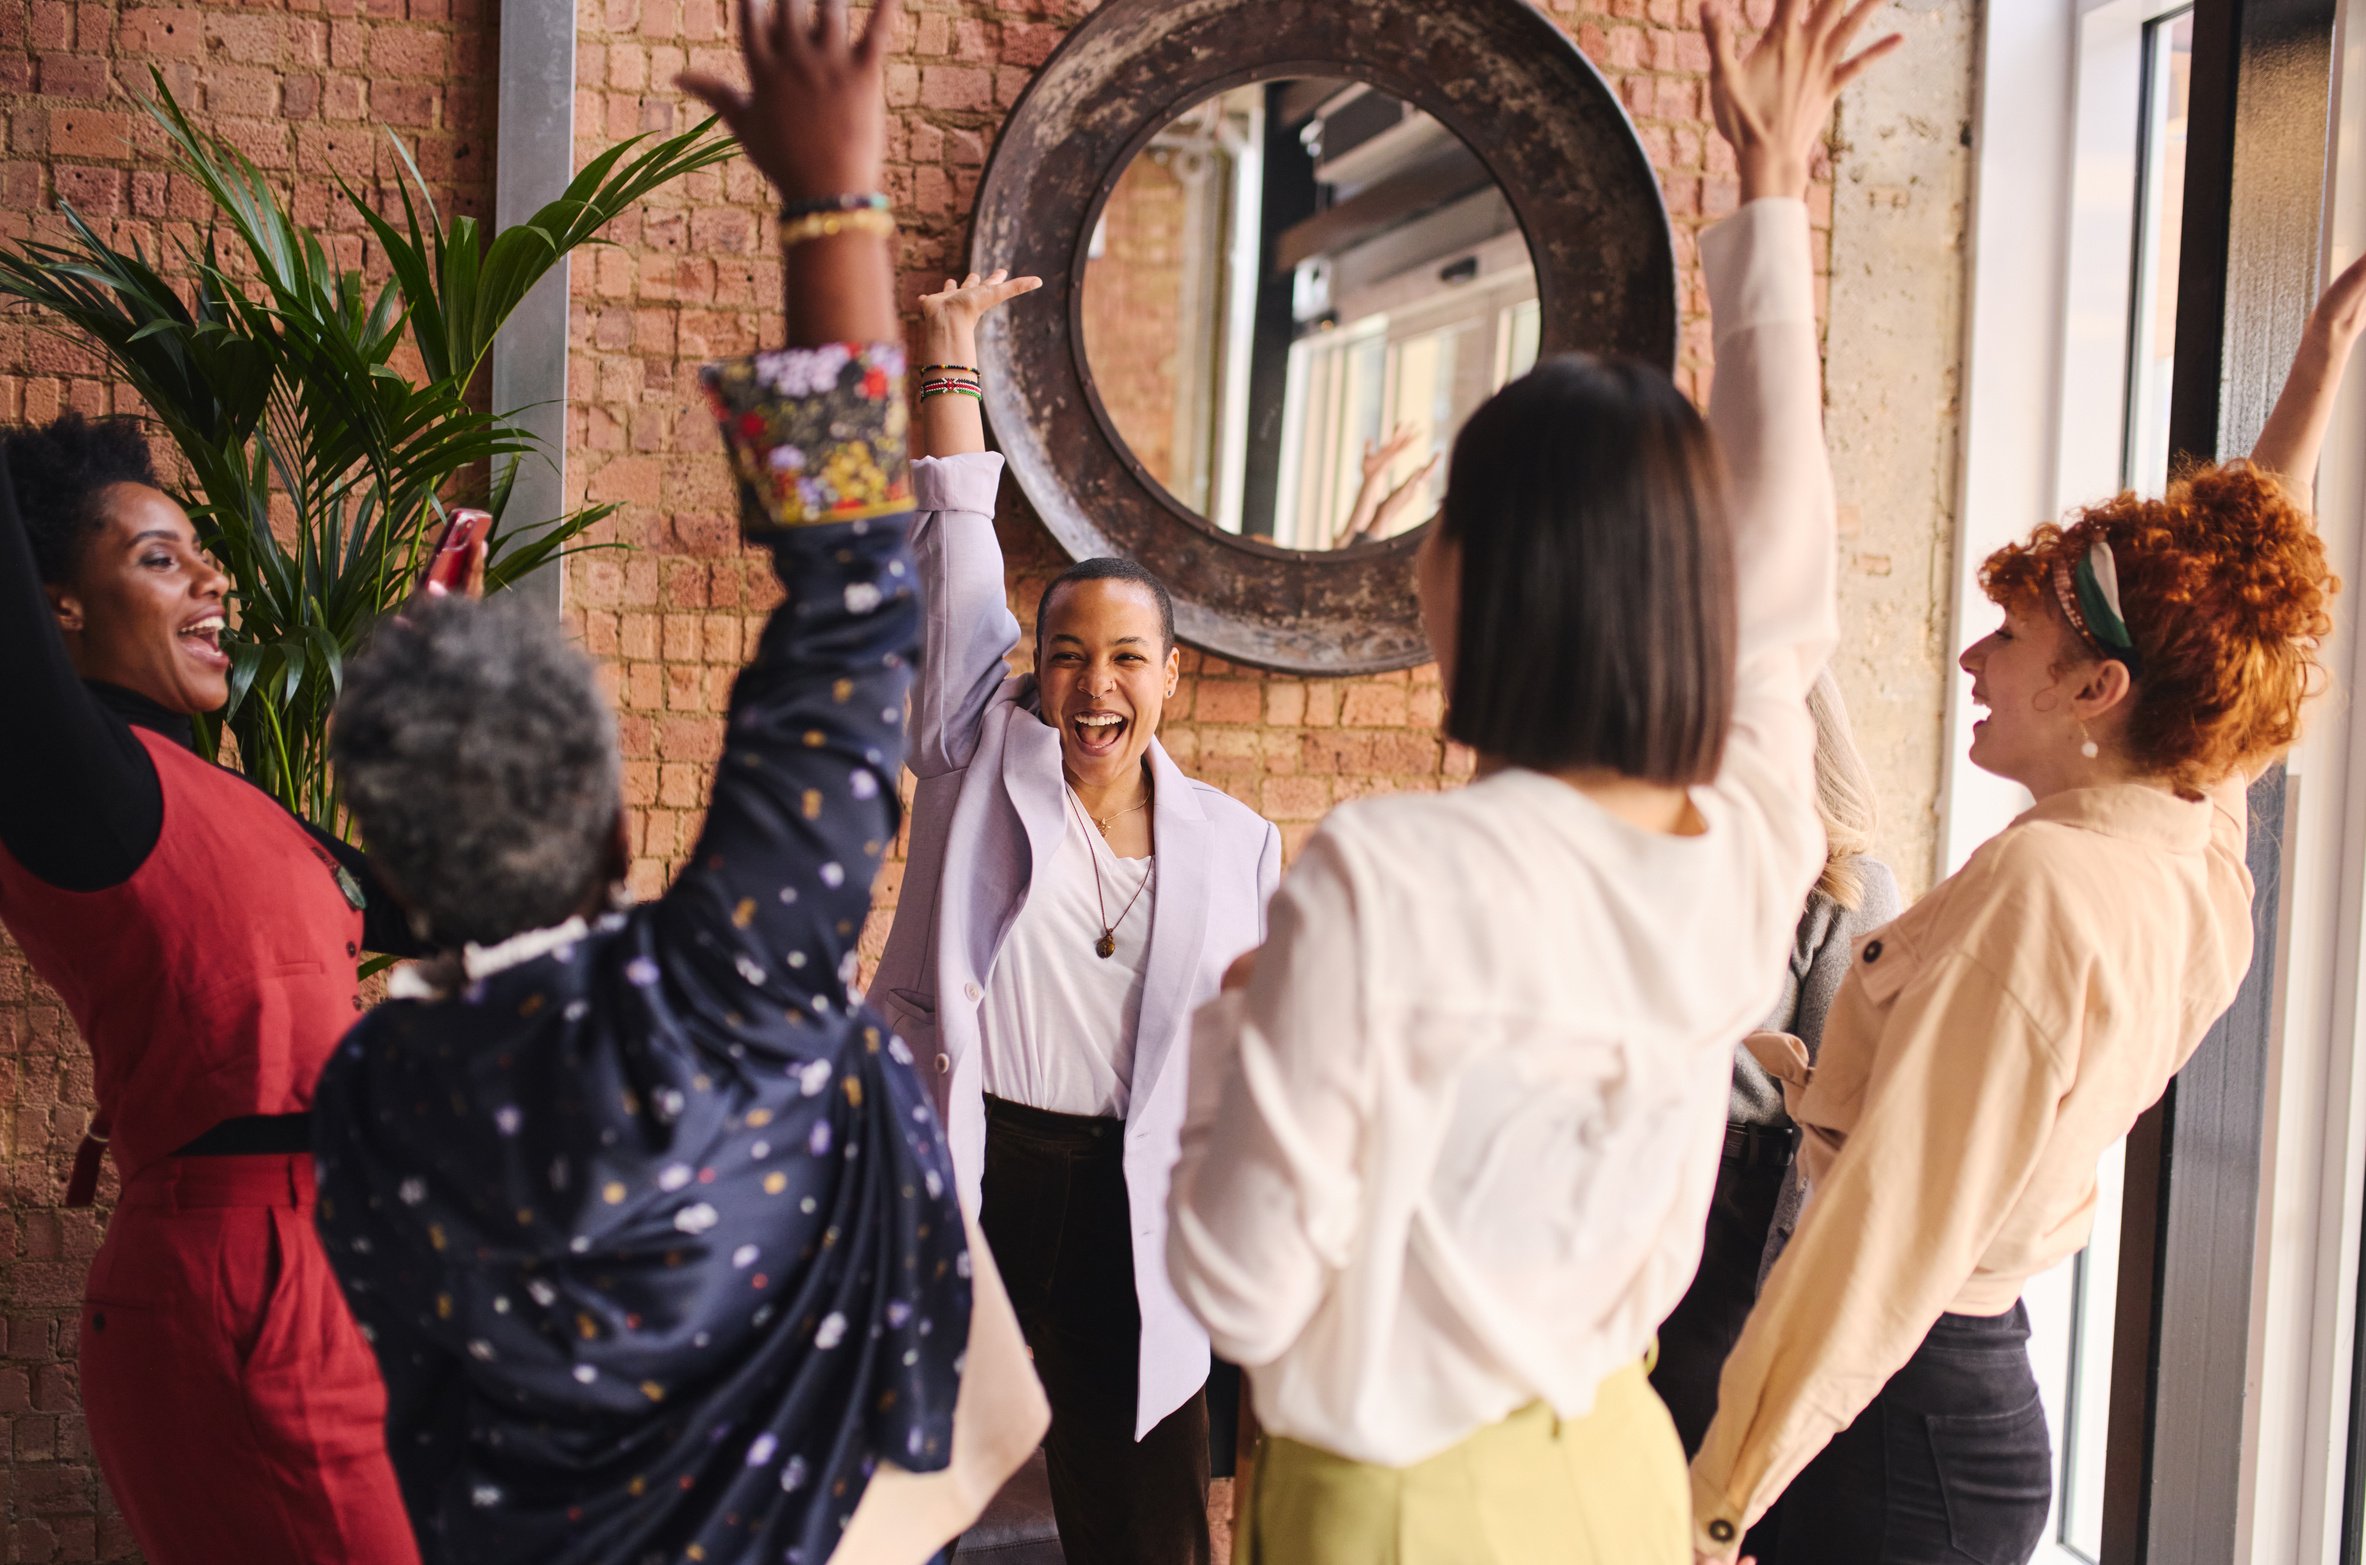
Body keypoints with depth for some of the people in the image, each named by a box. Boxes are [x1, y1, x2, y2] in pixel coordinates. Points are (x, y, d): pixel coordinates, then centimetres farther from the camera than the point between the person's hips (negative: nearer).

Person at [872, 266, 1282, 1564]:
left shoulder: (1234, 842, 7)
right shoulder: (985, 762, 3)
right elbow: (956, 552, 2)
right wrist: (950, 360, 1)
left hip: (1133, 1206, 1)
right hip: (971, 1176, -1)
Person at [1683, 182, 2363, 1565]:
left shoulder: (2044, 882, -22)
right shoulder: (2205, 870, 2)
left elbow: (1894, 1220, -23)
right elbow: (2239, 598, 19)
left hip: (1898, 1424, -9)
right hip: (1986, 1387, 9)